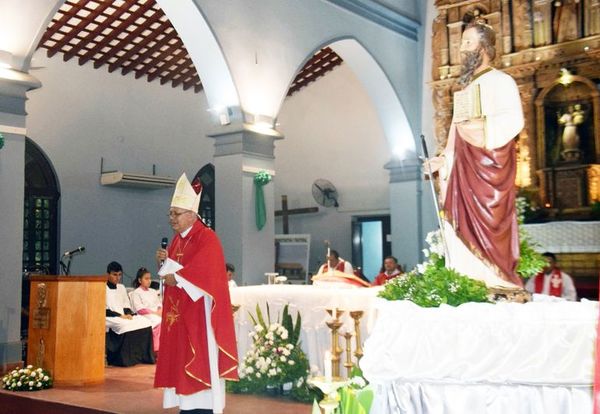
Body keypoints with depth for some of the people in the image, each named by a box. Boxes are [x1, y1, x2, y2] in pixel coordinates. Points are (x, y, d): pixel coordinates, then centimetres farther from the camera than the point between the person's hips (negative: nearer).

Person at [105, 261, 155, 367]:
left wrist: (128, 313, -3)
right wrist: (120, 315, -17)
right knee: (127, 326, -36)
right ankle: (126, 358, -28)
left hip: (124, 316, 6)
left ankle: (142, 356, -15)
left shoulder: (121, 288, 21)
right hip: (110, 318, -6)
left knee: (145, 323, -18)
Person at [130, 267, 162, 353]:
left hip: (157, 314, 5)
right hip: (145, 317, -5)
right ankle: (158, 350, -35)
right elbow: (140, 309, -5)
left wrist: (160, 311, -3)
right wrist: (154, 312, -13)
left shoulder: (153, 291, 27)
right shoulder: (136, 293, 6)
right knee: (160, 323, -34)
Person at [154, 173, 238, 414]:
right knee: (181, 356, 8)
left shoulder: (206, 238, -12)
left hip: (198, 309, -8)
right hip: (178, 311, 8)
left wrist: (176, 278, -13)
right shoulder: (177, 240, 15)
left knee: (200, 357, -6)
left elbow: (205, 269, -24)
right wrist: (164, 261, -2)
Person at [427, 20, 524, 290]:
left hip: (488, 166, -7)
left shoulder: (499, 81, 0)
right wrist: (442, 160, 15)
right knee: (463, 230, 2)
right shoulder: (466, 89, 23)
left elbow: (514, 120, -16)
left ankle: (494, 284, -7)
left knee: (485, 227, -11)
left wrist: (483, 127, -28)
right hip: (463, 170, 7)